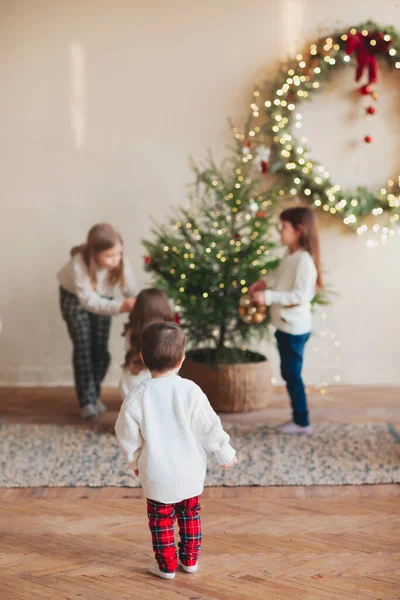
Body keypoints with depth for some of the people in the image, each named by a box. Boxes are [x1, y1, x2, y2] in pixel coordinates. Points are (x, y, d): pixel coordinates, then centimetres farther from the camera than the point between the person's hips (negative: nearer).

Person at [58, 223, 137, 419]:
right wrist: (119, 306, -59)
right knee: (83, 347, -9)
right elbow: (88, 300, -46)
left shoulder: (121, 263, -31)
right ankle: (87, 401, 0)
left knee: (101, 349, 2)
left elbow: (132, 292, -26)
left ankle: (94, 394, 22)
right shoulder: (79, 264, -40)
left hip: (103, 298, 3)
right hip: (75, 297, -3)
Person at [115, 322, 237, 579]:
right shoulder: (191, 391, -15)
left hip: (157, 475, -2)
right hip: (191, 471, 2)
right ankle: (190, 559, 29)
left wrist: (135, 461, 16)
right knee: (190, 515, 20)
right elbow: (209, 428, -9)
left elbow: (129, 436, -3)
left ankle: (167, 566, 19)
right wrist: (226, 454, 7)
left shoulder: (137, 398, -14)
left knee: (162, 520, 13)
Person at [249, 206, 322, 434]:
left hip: (295, 328, -10)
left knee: (292, 373, 1)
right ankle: (299, 418, 27)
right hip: (286, 325, 10)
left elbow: (301, 296, -27)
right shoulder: (290, 255, 6)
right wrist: (265, 282, 7)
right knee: (289, 372, 17)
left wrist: (269, 297, -27)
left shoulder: (304, 260, -23)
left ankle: (302, 422, 14)